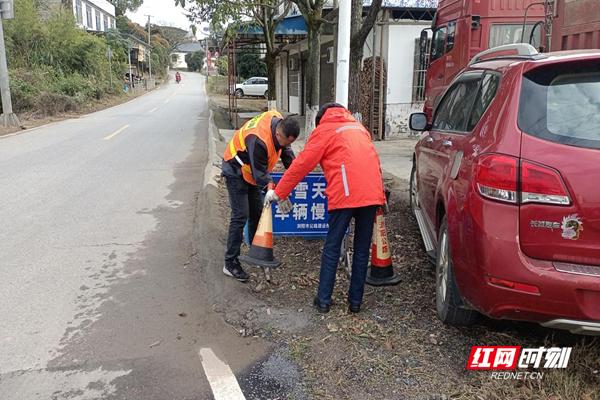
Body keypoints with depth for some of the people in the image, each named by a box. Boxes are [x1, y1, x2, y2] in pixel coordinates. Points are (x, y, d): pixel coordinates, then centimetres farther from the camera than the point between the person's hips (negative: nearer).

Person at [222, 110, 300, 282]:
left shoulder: (280, 122, -15)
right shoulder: (258, 140, -40)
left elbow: (286, 151, 2)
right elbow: (260, 173, -31)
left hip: (252, 171, 8)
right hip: (236, 172, -8)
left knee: (256, 213, 13)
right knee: (240, 216, -13)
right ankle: (230, 263, -6)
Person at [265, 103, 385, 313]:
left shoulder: (324, 130, 9)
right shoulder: (358, 127, 25)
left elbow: (302, 164, 3)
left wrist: (278, 192, 9)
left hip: (345, 194, -5)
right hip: (372, 193, 5)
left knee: (332, 247, 7)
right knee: (362, 249, 12)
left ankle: (323, 300, 11)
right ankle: (355, 301, 19)